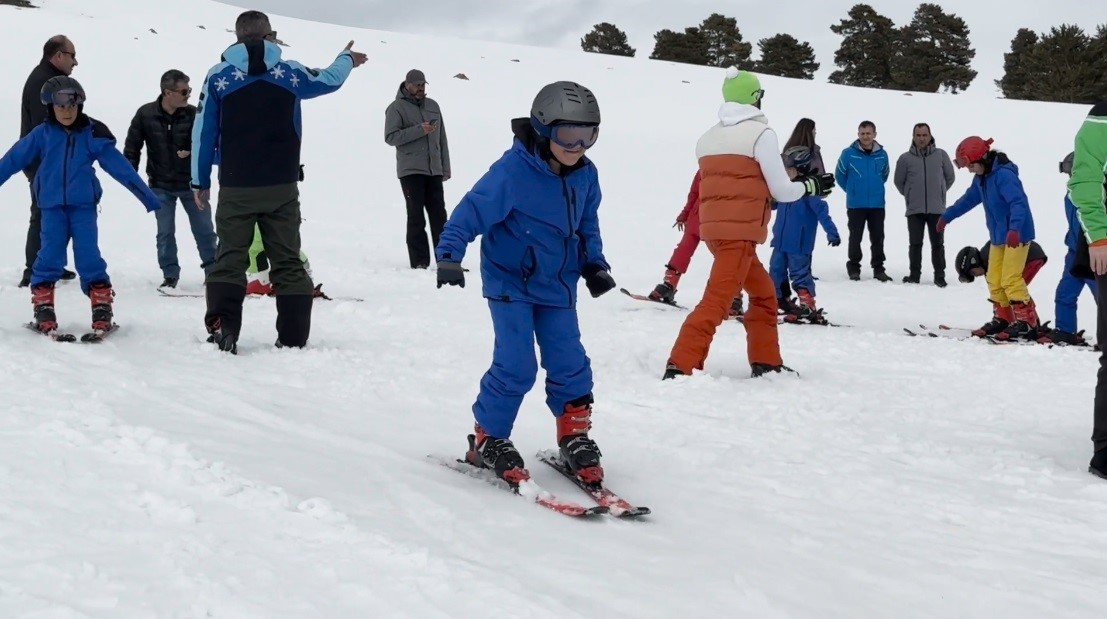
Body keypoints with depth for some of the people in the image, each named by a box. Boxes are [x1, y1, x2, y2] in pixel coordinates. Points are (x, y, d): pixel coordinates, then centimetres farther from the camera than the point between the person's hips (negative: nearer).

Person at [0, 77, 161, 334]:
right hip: (52, 207, 1)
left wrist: (147, 195, 3)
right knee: (49, 256, -4)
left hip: (83, 206, 0)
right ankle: (43, 308, 5)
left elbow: (119, 166, 2)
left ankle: (102, 309, 0)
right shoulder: (42, 134, 1)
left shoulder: (93, 135, 0)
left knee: (88, 256, -5)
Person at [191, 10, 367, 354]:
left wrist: (200, 181, 10)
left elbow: (204, 133, 1)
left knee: (229, 259, 3)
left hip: (236, 189, -1)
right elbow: (329, 80, 22)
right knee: (288, 261, 8)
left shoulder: (218, 77, -1)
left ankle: (222, 333, -9)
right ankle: (293, 337, 7)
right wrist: (348, 59, 44)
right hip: (281, 187, 1)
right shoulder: (290, 73, 2)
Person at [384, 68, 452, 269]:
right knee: (416, 217, -5)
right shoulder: (396, 108, -1)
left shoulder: (432, 106, 15)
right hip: (410, 170, -4)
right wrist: (420, 130, -18)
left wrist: (445, 168, 13)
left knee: (439, 215, 4)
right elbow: (390, 137, -11)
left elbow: (442, 139, 17)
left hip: (434, 170, 5)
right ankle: (419, 261, -2)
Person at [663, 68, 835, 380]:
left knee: (763, 292, 21)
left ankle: (766, 363, 25)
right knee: (717, 302, -11)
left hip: (714, 228, 8)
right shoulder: (761, 133, -7)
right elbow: (782, 191, -5)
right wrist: (813, 186, 13)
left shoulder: (710, 136, 13)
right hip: (739, 232, -8)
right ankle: (680, 366, -19)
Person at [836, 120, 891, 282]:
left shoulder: (882, 154, -1)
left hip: (877, 205, 2)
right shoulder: (848, 153, -9)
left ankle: (879, 269, 14)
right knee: (855, 238, 4)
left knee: (878, 238, 7)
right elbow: (840, 175, 2)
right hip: (855, 205, -2)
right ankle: (854, 268, 14)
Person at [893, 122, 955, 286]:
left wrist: (938, 193, 14)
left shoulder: (941, 155, 1)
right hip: (914, 210, 0)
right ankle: (914, 275, 14)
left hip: (937, 209, 0)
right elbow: (899, 181, 12)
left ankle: (940, 276, 11)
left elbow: (950, 177, 13)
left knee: (937, 244, 5)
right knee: (915, 244, 6)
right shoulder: (905, 158, -1)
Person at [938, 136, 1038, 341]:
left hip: (1017, 235, -9)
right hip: (998, 236, 9)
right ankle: (1003, 318, 21)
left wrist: (1014, 228, -44)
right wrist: (947, 216, 32)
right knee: (994, 280, 11)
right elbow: (969, 199, 25)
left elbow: (1018, 202, -31)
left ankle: (1027, 322, -11)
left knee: (1010, 279, -14)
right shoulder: (981, 178, 8)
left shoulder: (1004, 175, -22)